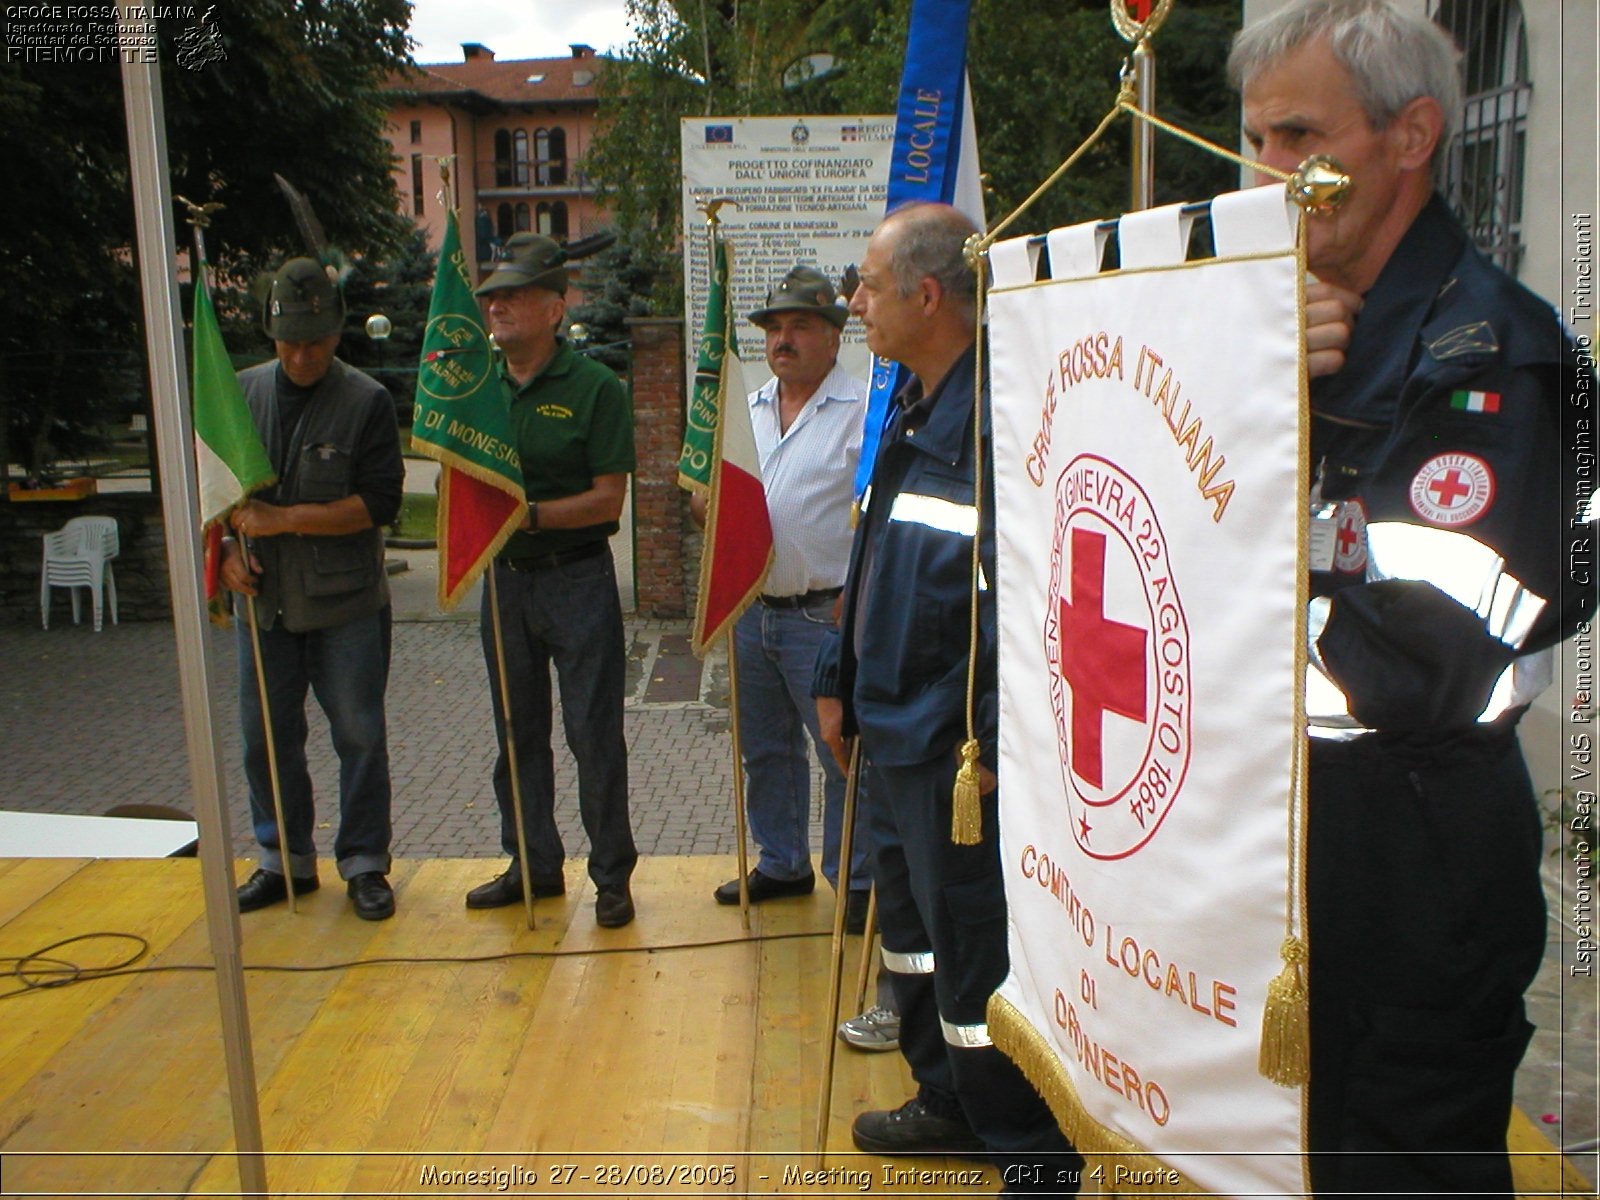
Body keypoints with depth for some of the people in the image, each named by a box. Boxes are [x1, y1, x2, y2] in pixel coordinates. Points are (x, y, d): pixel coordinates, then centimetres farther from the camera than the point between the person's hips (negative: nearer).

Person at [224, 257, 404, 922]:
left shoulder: (366, 401, -7)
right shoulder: (240, 394, 6)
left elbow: (379, 502, -14)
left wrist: (283, 520, -17)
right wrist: (228, 548, -5)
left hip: (347, 605, -4)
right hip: (264, 603, 4)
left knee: (359, 736, 4)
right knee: (266, 738, 12)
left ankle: (365, 864, 19)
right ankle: (284, 859, 28)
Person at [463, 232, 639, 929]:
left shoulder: (594, 388, -7)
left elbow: (608, 499, -11)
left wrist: (529, 515, -20)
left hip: (576, 579, -5)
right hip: (503, 578, 5)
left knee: (594, 734, 1)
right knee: (517, 732, 14)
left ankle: (612, 875, 15)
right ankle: (533, 864, 29)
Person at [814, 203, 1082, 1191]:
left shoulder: (998, 415, -20)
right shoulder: (911, 412, 13)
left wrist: (990, 736, -25)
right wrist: (841, 680, 20)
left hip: (955, 747, -10)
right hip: (894, 733, 10)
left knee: (974, 943, 1)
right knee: (909, 921, 22)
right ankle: (949, 1103, 42)